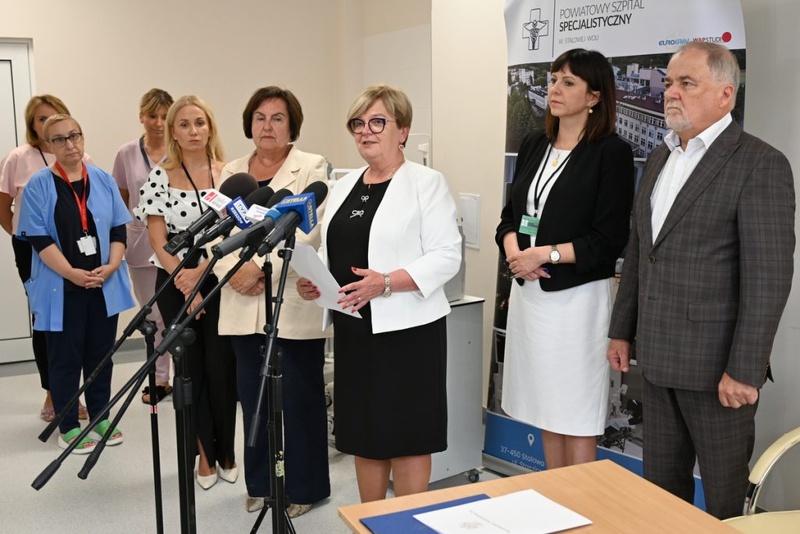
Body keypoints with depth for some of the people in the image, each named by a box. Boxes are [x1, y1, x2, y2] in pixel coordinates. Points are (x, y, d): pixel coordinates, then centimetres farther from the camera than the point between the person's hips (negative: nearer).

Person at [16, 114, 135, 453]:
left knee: (101, 354, 12)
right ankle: (68, 427, 17)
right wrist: (73, 274, -18)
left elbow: (119, 228, 6)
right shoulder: (38, 186, -4)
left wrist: (112, 266, -9)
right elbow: (38, 238, -10)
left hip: (104, 286, 3)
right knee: (66, 358, 5)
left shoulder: (103, 180, 6)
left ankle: (100, 417, 26)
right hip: (61, 289, -3)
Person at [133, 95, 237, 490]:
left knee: (221, 366, 2)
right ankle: (206, 453, 21)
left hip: (220, 281, 0)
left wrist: (201, 272, -13)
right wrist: (186, 287, -10)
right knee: (190, 367, 7)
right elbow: (158, 239, -3)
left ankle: (226, 451, 20)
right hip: (176, 284, 1)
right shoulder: (160, 177, 0)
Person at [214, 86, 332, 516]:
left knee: (299, 397, 3)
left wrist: (260, 268, -18)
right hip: (243, 306, 5)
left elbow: (307, 233, -13)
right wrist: (234, 271, -10)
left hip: (294, 304, -4)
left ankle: (303, 486, 18)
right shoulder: (231, 172, 14)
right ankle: (261, 482, 27)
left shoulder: (312, 168, -1)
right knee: (253, 397, 11)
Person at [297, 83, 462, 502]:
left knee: (406, 436, 3)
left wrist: (387, 282, -24)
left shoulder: (426, 182, -6)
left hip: (406, 327, -6)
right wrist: (313, 281, -2)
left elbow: (447, 256, -13)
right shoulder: (344, 186, 14)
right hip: (353, 327, 7)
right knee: (363, 433, 15)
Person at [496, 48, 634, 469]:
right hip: (527, 290, 6)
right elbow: (510, 214, 13)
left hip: (577, 296, -6)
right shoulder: (534, 145, 11)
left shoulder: (611, 152, -8)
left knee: (576, 415, 3)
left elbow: (610, 240, -12)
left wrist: (546, 253, -17)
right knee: (546, 408, 15)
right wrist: (513, 249, -8)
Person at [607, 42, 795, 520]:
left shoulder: (761, 164, -12)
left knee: (726, 497, 9)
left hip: (716, 362, -7)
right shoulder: (660, 158, 11)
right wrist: (623, 330, 14)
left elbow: (768, 276, -17)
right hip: (658, 356, 7)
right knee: (661, 485, 17)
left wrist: (744, 369, -19)